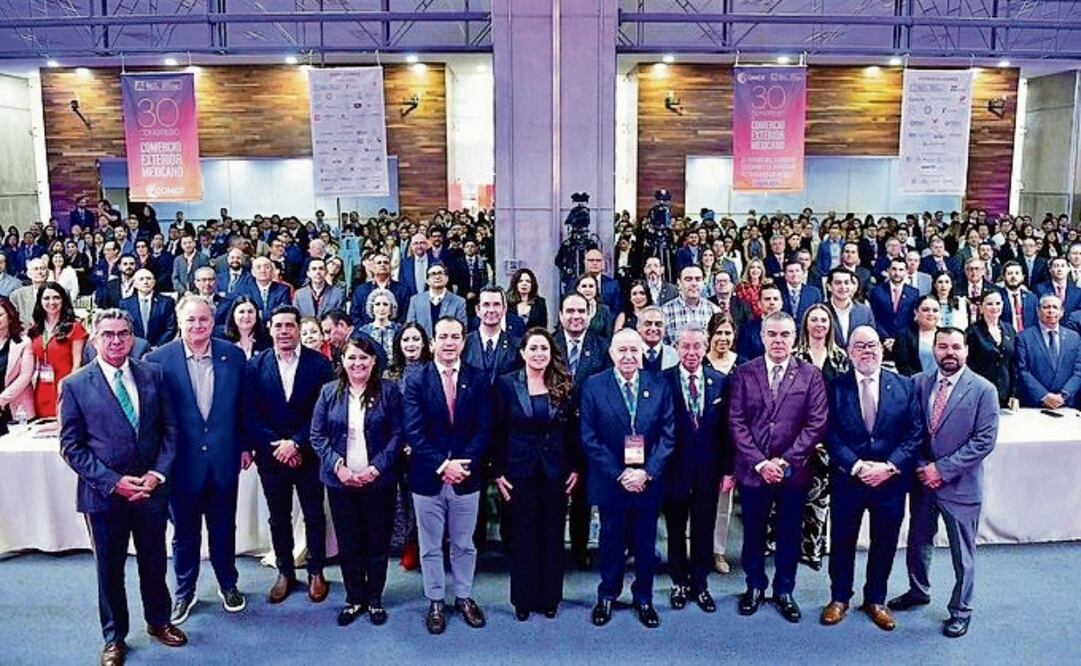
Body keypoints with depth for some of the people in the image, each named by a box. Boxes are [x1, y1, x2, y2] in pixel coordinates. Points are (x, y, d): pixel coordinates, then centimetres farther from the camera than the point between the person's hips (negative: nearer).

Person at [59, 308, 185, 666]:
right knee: (109, 568, 13)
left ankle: (158, 621, 38)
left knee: (154, 562, 16)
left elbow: (169, 429, 3)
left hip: (151, 487, 2)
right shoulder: (76, 385, -5)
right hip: (103, 493, -2)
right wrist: (113, 482, -14)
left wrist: (158, 473, -9)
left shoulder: (153, 374, 1)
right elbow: (71, 446, -6)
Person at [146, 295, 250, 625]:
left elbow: (244, 405, 5)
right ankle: (184, 592, 33)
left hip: (224, 459, 2)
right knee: (184, 532, 14)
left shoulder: (233, 355, -3)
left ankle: (228, 584, 36)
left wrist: (245, 446, 5)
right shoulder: (158, 359, -9)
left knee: (224, 527, 16)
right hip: (182, 461, -1)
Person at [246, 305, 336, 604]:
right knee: (278, 518, 13)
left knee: (314, 515, 9)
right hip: (271, 455, 2)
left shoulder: (319, 363, -6)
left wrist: (296, 443, -15)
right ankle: (285, 572, 28)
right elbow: (250, 413, -3)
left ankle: (316, 572, 25)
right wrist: (276, 446, -13)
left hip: (308, 454, -1)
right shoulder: (255, 365, 0)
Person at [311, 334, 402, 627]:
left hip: (378, 480, -1)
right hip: (340, 480, 2)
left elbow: (397, 434, -5)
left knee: (377, 542, 9)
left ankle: (374, 598, 26)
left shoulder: (388, 391, -3)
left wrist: (377, 467, -15)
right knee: (347, 542, 10)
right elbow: (317, 435, 1)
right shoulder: (329, 392, 3)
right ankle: (354, 598, 26)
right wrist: (337, 465, -12)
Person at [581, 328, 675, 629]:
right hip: (610, 481, -1)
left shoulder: (660, 385, -2)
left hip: (649, 481, 1)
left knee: (646, 544, 14)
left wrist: (647, 473, -13)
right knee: (611, 541, 15)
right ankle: (607, 595, 34)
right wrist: (619, 474, -14)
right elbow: (589, 438, -8)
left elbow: (668, 434, -3)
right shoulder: (593, 386, -6)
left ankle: (644, 598, 33)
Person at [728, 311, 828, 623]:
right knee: (753, 533, 12)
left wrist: (784, 461, -12)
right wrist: (760, 462, -11)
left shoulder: (811, 375, 0)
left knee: (789, 534, 12)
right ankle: (755, 585, 31)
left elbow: (817, 424, -6)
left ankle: (784, 590, 30)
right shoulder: (744, 373, 0)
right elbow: (736, 422, -3)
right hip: (752, 469, 0)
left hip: (794, 471, 0)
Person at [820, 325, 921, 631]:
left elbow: (915, 433, -3)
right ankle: (839, 598, 30)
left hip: (891, 479, 1)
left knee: (884, 543, 13)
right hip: (847, 479, -1)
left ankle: (875, 600, 32)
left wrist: (890, 466, -15)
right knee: (842, 541, 11)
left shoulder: (904, 386, 1)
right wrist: (857, 466, -17)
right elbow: (830, 434, -7)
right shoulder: (835, 387, -3)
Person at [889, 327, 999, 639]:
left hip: (960, 485, -4)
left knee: (962, 553, 10)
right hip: (922, 480, 4)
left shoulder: (983, 390, -10)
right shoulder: (918, 383, 0)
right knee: (918, 542, 20)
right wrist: (921, 467, -9)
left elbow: (984, 440, -14)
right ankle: (918, 591, 43)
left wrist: (942, 469, -17)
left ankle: (960, 610, 30)